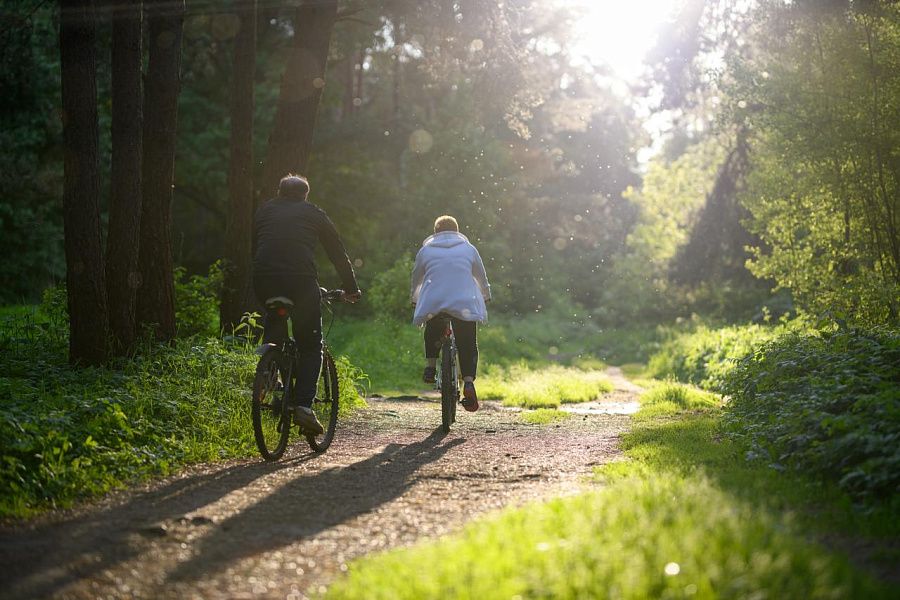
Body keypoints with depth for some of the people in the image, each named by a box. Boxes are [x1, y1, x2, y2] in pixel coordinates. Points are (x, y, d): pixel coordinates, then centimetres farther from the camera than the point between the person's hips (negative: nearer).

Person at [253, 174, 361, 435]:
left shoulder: (264, 211, 25)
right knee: (310, 346, 9)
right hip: (301, 281, -2)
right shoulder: (314, 214, 19)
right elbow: (338, 254, 23)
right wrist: (351, 289, 34)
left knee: (274, 318, 35)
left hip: (264, 280, 2)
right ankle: (303, 405, -7)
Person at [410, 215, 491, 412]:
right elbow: (482, 278, 24)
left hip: (433, 305, 1)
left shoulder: (426, 250, 14)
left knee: (433, 333, 30)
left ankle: (430, 366, 13)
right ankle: (468, 382, -14)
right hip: (465, 305, -1)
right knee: (468, 345, 7)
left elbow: (416, 279, 23)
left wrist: (415, 299, 41)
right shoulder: (469, 249, 14)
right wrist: (486, 297, 43)